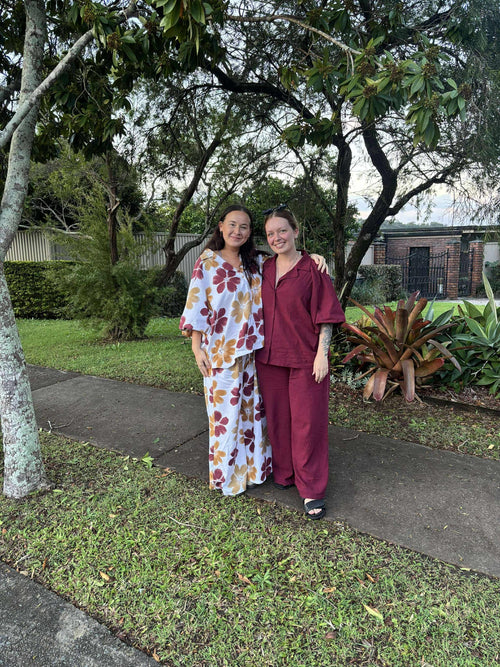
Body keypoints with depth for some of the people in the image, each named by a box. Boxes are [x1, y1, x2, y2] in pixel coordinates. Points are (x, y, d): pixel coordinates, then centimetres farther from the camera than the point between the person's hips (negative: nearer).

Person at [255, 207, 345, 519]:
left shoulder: (312, 269, -8)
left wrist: (322, 354, -14)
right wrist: (260, 350, 11)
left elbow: (326, 316, -9)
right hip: (270, 358, 5)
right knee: (278, 419, 15)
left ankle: (312, 490, 17)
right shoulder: (264, 270, 7)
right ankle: (284, 473, 35)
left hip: (305, 359, -5)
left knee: (307, 421, 3)